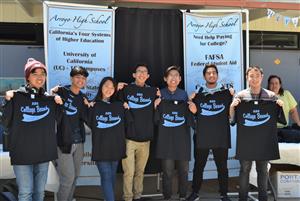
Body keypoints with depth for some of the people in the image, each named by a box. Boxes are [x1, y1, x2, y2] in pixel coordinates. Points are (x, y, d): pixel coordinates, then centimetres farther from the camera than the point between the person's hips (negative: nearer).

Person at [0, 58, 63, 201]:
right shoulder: (17, 96, -5)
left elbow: (58, 122, 11)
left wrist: (59, 105, -2)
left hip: (44, 153, 3)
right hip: (22, 153, -3)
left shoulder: (50, 98, 5)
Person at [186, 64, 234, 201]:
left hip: (221, 137, 0)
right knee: (198, 166, 11)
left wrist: (233, 98, -9)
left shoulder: (226, 92, 3)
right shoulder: (198, 93, 5)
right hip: (202, 136, 1)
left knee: (222, 167, 9)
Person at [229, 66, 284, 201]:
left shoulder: (271, 96, 1)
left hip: (264, 140, 1)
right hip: (246, 140, -1)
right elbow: (232, 120, 1)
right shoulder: (240, 96, -1)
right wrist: (232, 107, -16)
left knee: (263, 170, 11)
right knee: (245, 169, 7)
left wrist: (281, 107, -11)